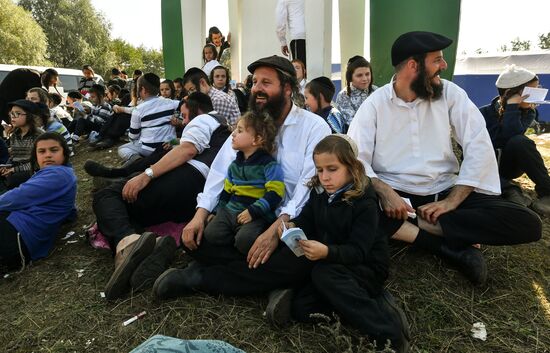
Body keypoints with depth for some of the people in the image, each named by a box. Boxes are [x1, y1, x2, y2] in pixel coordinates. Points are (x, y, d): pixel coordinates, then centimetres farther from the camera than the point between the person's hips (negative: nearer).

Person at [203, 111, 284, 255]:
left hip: (257, 216, -6)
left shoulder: (269, 164, -7)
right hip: (230, 210, 6)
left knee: (244, 240, -31)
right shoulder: (234, 164, 15)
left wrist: (252, 212, -19)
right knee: (211, 233, -17)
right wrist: (218, 211, 15)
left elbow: (275, 193, -15)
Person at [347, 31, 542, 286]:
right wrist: (384, 192, -29)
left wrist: (452, 201, -14)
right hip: (394, 194, -1)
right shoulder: (374, 104, -4)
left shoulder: (449, 93, 1)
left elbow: (479, 145, -5)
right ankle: (449, 247, -21)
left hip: (445, 191, 2)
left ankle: (416, 225, -18)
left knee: (527, 224, -16)